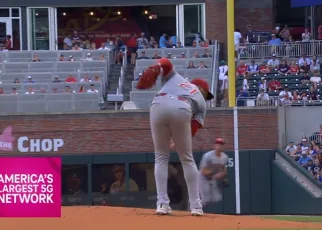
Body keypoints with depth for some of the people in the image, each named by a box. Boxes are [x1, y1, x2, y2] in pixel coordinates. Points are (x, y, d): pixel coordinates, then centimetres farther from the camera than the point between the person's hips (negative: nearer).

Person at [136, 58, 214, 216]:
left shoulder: (175, 77, 41)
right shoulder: (201, 102, 33)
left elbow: (165, 62, 20)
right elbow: (192, 129, 15)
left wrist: (154, 69, 6)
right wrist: (177, 141, 18)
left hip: (159, 105, 1)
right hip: (182, 110, -1)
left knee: (161, 157, 14)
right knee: (187, 159, 14)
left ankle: (162, 203, 4)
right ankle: (195, 206, 11)